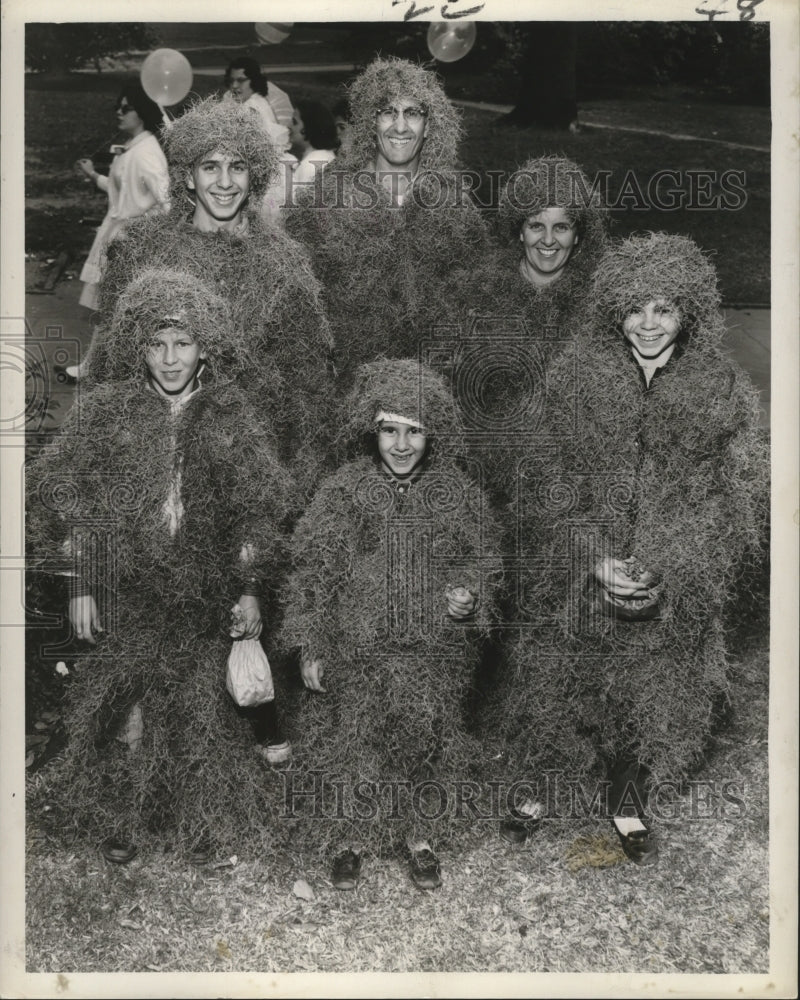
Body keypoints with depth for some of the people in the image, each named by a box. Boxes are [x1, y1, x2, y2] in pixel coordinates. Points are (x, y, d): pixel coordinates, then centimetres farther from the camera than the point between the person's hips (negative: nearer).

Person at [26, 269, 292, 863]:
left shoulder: (233, 419, 2)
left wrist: (251, 590, -1)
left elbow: (259, 507, 4)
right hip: (123, 594, 0)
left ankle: (201, 822, 27)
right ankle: (119, 820, 29)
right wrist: (80, 584, -5)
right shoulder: (104, 412, -1)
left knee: (201, 711, 7)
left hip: (205, 597, 1)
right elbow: (58, 492, 0)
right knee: (123, 708, 5)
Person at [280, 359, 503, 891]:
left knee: (427, 746, 14)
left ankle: (421, 838, 38)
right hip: (356, 653, -1)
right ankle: (351, 839, 36)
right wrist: (309, 649, -4)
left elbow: (484, 562, 7)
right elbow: (312, 571, -3)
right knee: (353, 746, 12)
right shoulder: (343, 492, -8)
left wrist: (468, 594, -15)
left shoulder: (459, 494, -5)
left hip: (435, 654, 1)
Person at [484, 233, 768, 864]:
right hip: (575, 579, 0)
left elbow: (738, 498, -5)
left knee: (654, 706, 14)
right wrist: (595, 560, -17)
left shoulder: (723, 391, -3)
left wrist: (671, 571, -17)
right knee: (551, 692, 11)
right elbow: (547, 483, -6)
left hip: (676, 595, 1)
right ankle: (535, 795, 38)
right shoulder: (576, 376, -4)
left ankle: (628, 807, 41)